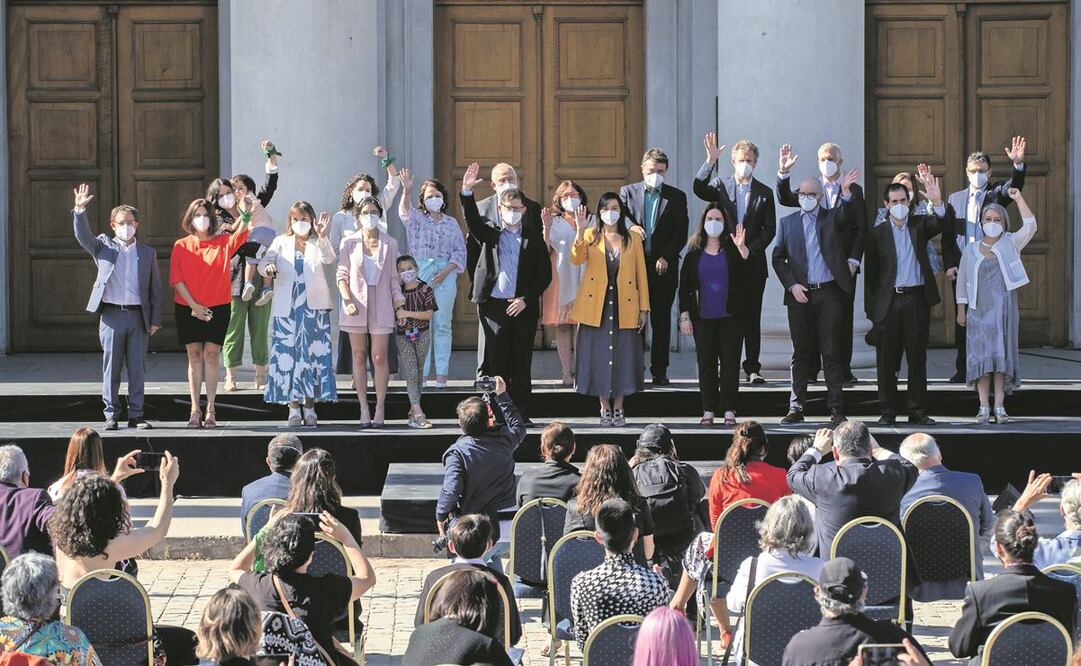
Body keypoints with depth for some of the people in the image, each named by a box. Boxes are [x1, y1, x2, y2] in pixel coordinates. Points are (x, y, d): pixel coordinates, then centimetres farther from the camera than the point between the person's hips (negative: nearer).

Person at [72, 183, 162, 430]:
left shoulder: (148, 253, 11)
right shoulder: (104, 247, 9)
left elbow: (155, 289, 10)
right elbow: (83, 236, -7)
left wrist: (155, 320, 3)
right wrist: (80, 211, -22)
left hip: (138, 316, 1)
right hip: (112, 315, -1)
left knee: (137, 368, 3)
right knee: (111, 367, 1)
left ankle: (136, 415, 10)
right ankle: (111, 415, 7)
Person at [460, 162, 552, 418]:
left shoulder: (533, 237, 8)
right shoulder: (490, 234, 10)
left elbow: (545, 273, 5)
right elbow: (473, 221, -7)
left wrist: (526, 299, -6)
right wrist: (467, 191, -23)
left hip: (523, 307, 0)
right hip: (494, 306, 0)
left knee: (521, 363, 2)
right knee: (496, 362, 1)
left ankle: (521, 414, 7)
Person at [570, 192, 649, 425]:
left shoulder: (632, 239, 6)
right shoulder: (591, 235, 4)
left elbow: (641, 274, 6)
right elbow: (577, 259, -14)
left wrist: (644, 308, 2)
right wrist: (580, 231, -27)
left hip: (624, 308, 1)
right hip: (596, 308, -1)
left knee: (622, 356, 3)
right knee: (598, 356, 2)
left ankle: (618, 408, 13)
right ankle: (605, 408, 13)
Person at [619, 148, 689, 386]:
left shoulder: (676, 197, 8)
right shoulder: (627, 192, 10)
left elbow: (681, 233, 3)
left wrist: (666, 257, -9)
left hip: (664, 265, 0)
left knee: (661, 319, 2)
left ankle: (659, 371, 5)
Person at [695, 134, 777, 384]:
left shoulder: (764, 193, 8)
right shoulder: (721, 185, 7)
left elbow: (769, 229, 4)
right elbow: (699, 189, -13)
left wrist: (750, 249, -10)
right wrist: (710, 161, -24)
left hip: (753, 263, 0)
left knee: (752, 318, 2)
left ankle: (753, 368, 6)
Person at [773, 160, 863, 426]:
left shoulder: (832, 217, 8)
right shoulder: (787, 223, 11)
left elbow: (847, 215, -15)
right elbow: (778, 257, 10)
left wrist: (846, 193, -34)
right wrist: (791, 285, -3)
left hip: (829, 293, -1)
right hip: (800, 294, 1)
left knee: (832, 352, -2)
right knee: (801, 353, 5)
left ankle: (836, 408, -1)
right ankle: (796, 408, 9)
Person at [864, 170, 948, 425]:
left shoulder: (919, 225, 7)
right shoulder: (877, 234, 4)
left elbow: (940, 224, -15)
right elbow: (870, 272, 6)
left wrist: (936, 201, -33)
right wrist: (870, 307, 1)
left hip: (917, 299, 0)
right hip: (888, 302, 0)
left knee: (917, 358, 3)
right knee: (886, 360, 3)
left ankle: (917, 411, 9)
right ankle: (888, 410, 11)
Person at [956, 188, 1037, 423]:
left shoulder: (1010, 244, 7)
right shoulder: (971, 250, 9)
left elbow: (1030, 226, -8)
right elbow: (962, 282, 12)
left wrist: (1019, 199, -12)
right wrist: (961, 309, 7)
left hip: (1004, 308, -1)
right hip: (979, 309, 1)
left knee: (1001, 355, -5)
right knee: (981, 356, -3)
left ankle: (1000, 406, -4)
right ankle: (984, 407, -2)